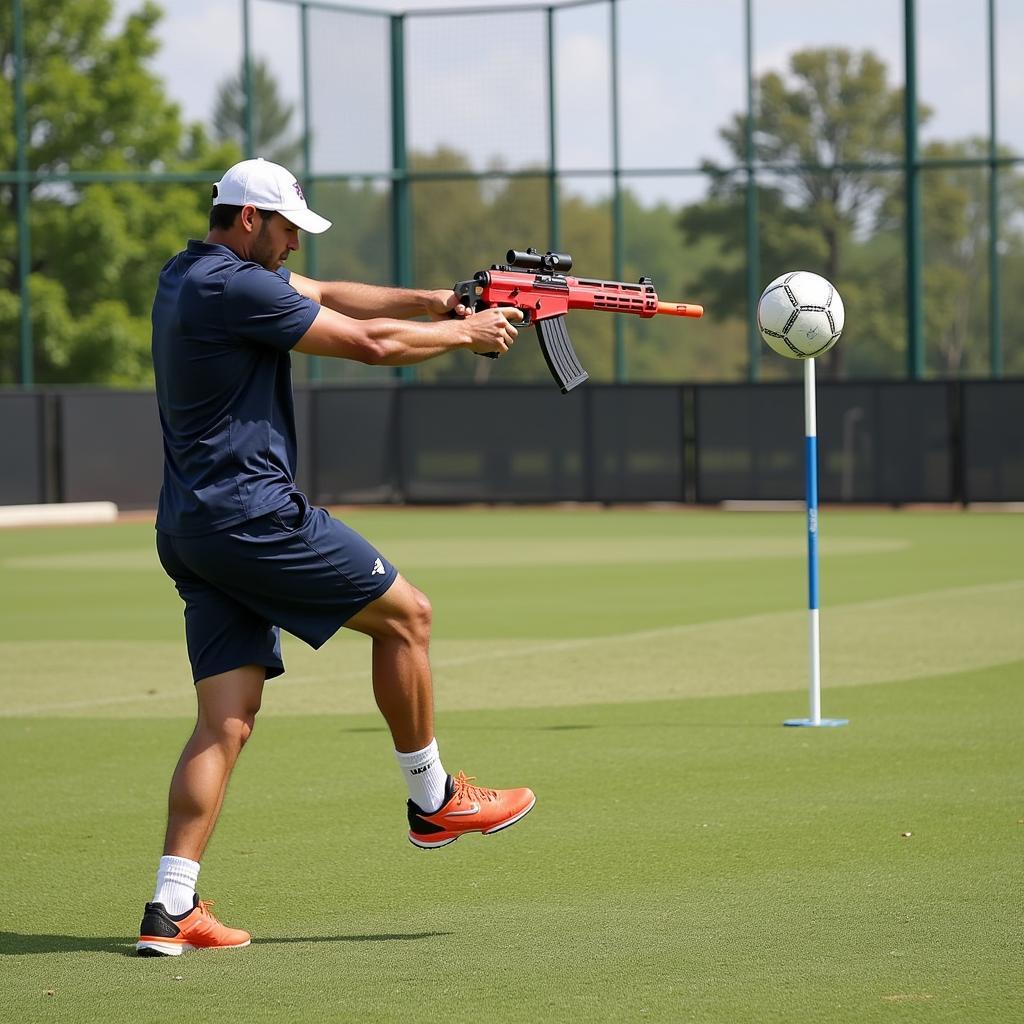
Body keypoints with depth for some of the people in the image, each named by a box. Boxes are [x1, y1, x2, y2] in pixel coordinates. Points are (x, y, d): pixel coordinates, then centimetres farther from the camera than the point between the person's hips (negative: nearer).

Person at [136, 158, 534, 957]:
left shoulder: (192, 274, 17)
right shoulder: (235, 287, -14)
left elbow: (332, 296, 18)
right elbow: (370, 344, -11)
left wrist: (430, 302, 6)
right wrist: (466, 332, 3)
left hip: (191, 531, 10)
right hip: (251, 514, -10)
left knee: (227, 718, 4)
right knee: (405, 614, 6)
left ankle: (172, 907, -5)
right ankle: (433, 801, 18)